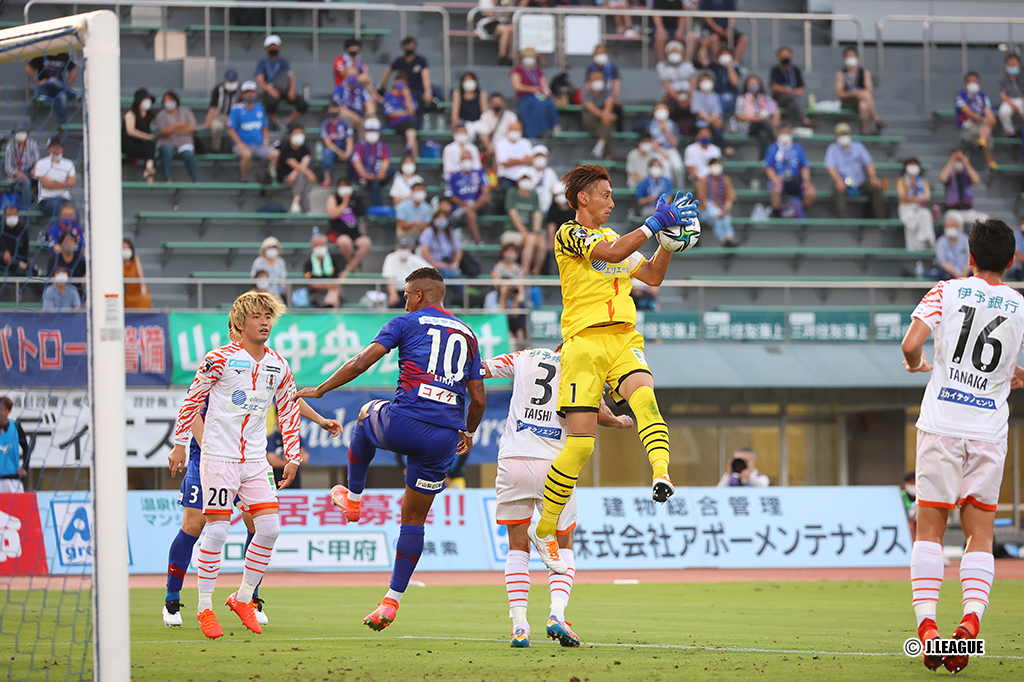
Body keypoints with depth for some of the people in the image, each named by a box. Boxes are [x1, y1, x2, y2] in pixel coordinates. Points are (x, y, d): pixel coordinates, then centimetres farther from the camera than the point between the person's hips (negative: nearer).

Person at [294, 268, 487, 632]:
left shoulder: (407, 324, 6)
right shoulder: (468, 336, 19)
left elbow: (362, 362, -2)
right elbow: (478, 398, 17)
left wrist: (320, 390, 9)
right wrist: (469, 432, 36)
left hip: (405, 423, -4)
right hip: (444, 436, 4)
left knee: (367, 414, 34)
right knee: (414, 519, 13)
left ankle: (353, 498, 40)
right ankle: (392, 601, 10)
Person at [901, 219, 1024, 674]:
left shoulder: (947, 292, 0)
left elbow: (911, 344, -11)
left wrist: (915, 364, 11)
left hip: (941, 426, -1)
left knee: (930, 529, 6)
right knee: (980, 534, 8)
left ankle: (926, 623, -7)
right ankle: (972, 617, -15)